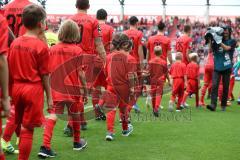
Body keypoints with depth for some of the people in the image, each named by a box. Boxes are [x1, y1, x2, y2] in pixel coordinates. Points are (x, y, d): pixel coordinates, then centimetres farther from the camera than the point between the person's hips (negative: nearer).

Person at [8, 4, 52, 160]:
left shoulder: (15, 43, 4)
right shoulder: (41, 46, -11)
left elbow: (10, 69, 8)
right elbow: (44, 75, -8)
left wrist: (13, 90, 16)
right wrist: (49, 96, 0)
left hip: (17, 87, 6)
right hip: (34, 89, -5)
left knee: (21, 125, 18)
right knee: (28, 129, 1)